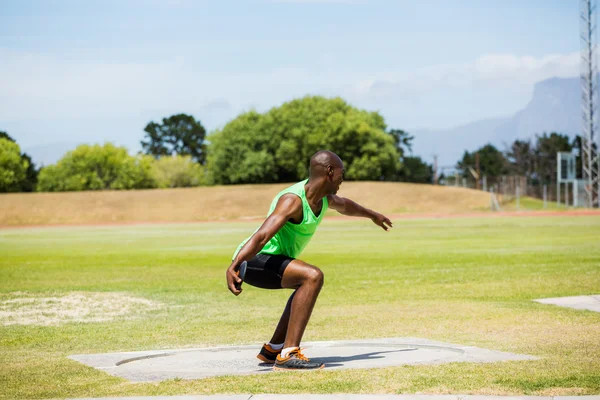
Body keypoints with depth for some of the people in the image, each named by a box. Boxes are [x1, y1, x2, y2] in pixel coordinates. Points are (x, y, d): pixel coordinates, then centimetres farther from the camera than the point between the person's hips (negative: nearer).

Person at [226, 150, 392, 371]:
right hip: (252, 261, -11)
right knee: (313, 276, -29)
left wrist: (372, 215, 50)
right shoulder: (292, 200, -24)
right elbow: (261, 236, -37)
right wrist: (233, 267, -50)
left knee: (308, 285, 31)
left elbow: (344, 205, 32)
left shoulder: (324, 197, 6)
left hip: (271, 260, 11)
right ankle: (288, 355, -29)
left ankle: (272, 350, 33)